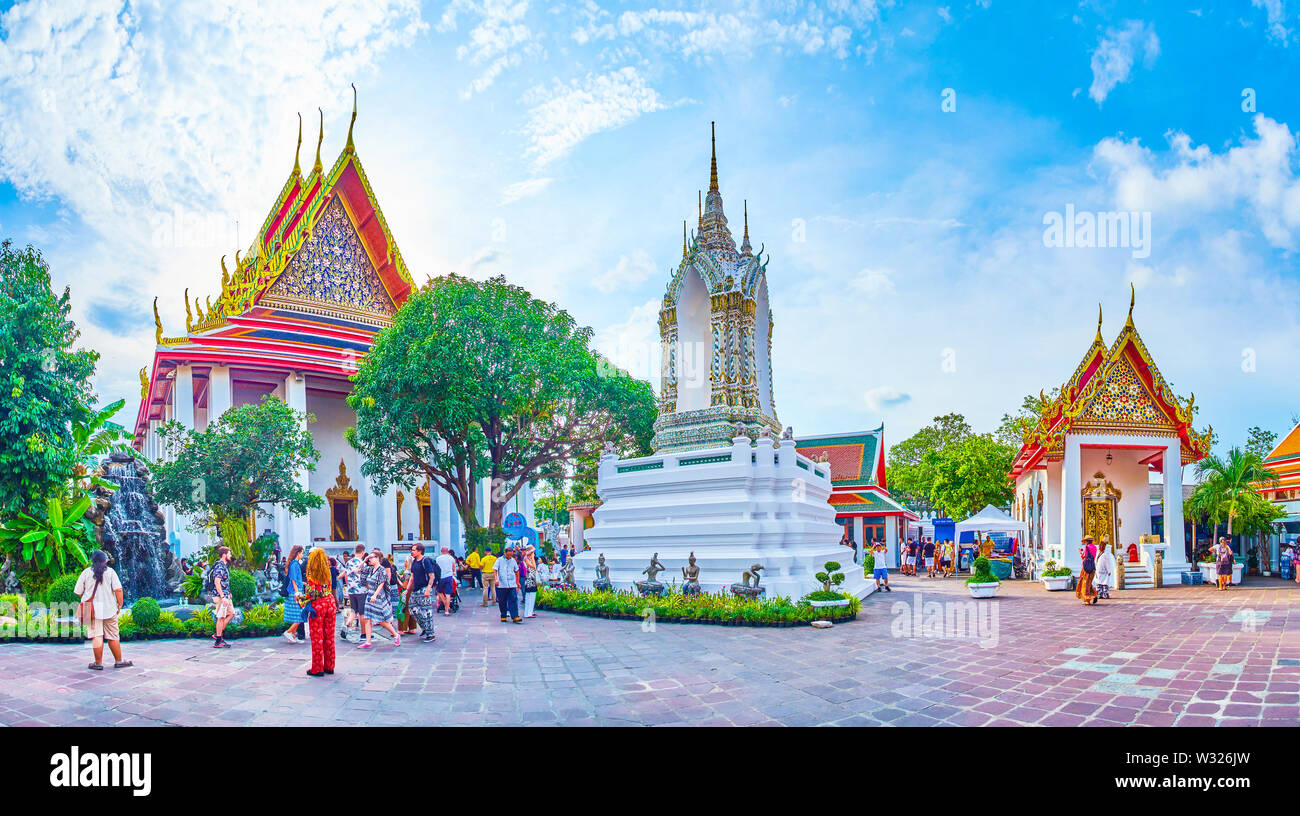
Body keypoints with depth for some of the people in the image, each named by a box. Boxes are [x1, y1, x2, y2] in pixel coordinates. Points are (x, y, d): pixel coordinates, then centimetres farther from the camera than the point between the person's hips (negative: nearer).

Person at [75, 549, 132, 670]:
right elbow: (118, 590, -8)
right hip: (109, 609, 0)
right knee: (113, 636, 7)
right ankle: (119, 661, 12)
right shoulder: (110, 572, -1)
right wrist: (120, 604, 0)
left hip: (93, 610, 0)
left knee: (97, 636, 0)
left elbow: (78, 592, 2)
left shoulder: (86, 572, 0)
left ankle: (98, 663, 2)